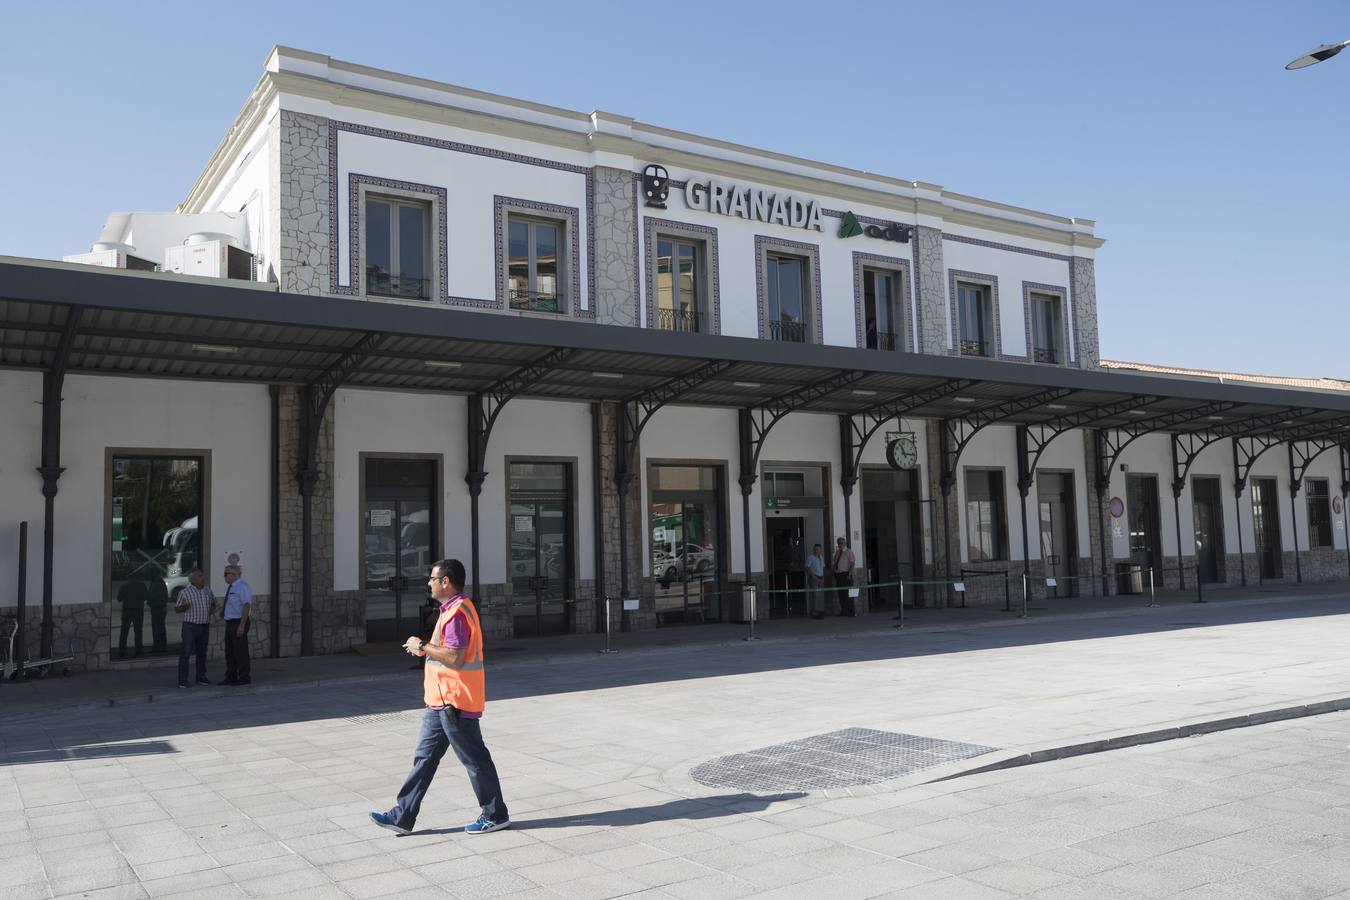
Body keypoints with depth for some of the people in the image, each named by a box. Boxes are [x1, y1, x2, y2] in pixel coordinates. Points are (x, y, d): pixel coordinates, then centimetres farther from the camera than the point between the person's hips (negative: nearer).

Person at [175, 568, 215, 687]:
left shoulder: (208, 590, 10)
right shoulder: (184, 592, -5)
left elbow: (213, 603, 23)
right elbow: (176, 609, 0)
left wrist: (212, 608, 1)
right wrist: (184, 607, -21)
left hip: (204, 627, 5)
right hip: (190, 626, -5)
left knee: (202, 653, 11)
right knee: (185, 653, -7)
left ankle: (201, 677, 21)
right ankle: (182, 680, -4)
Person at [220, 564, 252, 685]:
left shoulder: (242, 586, -16)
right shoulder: (231, 587, 13)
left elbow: (247, 605, -22)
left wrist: (242, 625, -26)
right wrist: (223, 610, 10)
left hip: (239, 623, -9)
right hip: (230, 623, 9)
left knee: (240, 651, -3)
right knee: (229, 652, 11)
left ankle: (244, 678, 4)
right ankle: (231, 677, 19)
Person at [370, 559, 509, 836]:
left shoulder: (457, 613, -19)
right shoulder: (452, 609, 15)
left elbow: (454, 656, -27)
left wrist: (422, 646, -15)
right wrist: (426, 649, 11)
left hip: (454, 702, -11)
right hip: (441, 701, 11)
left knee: (474, 759, 1)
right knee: (424, 757, 12)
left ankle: (495, 815, 13)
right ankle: (402, 817, 18)